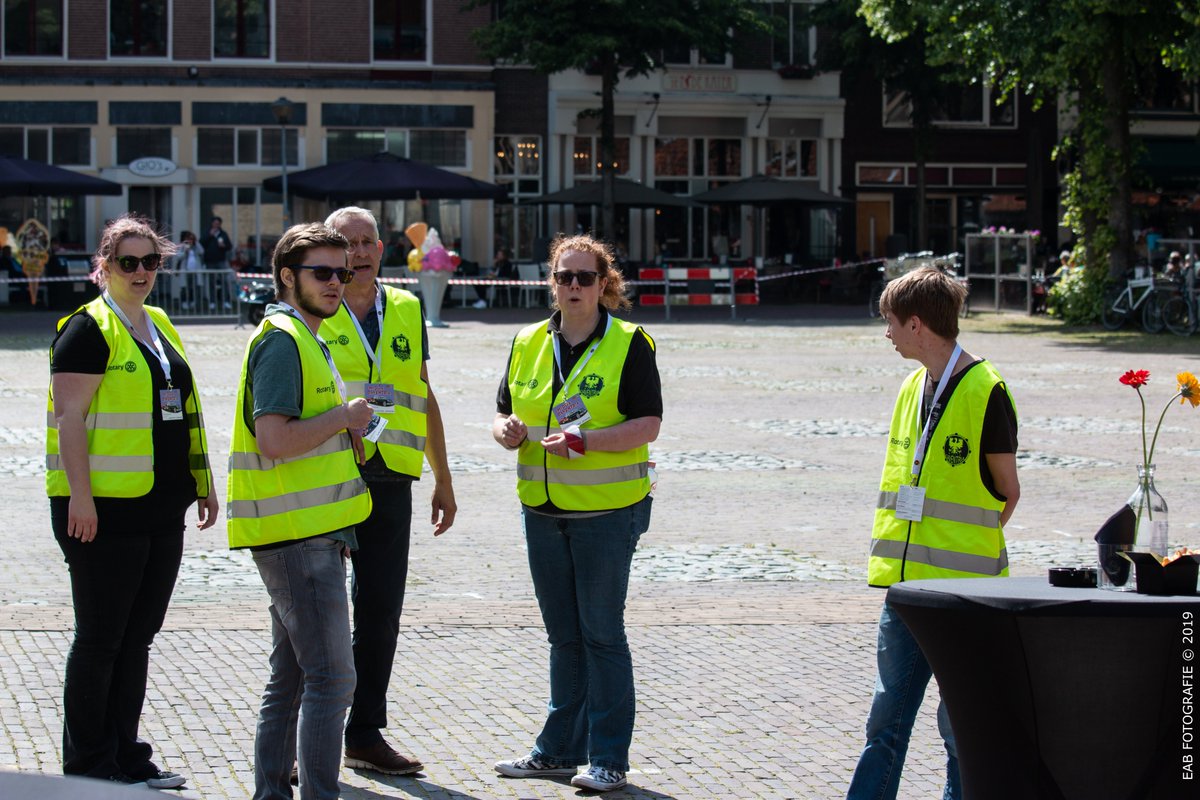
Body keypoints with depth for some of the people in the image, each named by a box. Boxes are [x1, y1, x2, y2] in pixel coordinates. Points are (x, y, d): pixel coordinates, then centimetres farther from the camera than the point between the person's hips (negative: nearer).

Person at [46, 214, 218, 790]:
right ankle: (87, 763, 8)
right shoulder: (88, 329, -9)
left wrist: (202, 482, 19)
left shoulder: (159, 326, 17)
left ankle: (126, 756, 20)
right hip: (105, 508, -8)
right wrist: (80, 496, -21)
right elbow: (70, 417, -15)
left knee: (137, 638, 12)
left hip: (161, 509, 8)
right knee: (100, 639, -1)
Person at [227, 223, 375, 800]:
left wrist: (344, 438, 10)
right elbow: (273, 439, -25)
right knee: (331, 678, -10)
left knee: (291, 677, 14)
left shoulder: (305, 339, 19)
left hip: (309, 532, 11)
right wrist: (345, 417, -14)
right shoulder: (281, 339, -14)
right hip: (297, 535, -11)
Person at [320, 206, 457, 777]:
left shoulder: (407, 312, 13)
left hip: (389, 484, 4)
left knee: (380, 611, 7)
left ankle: (365, 735, 16)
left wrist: (443, 479, 19)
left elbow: (424, 399, 20)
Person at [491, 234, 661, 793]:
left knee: (601, 632, -2)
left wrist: (585, 442, -23)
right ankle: (560, 750, 20)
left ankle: (608, 758, 5)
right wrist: (506, 431, -8)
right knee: (563, 635, 13)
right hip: (542, 509, 5)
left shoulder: (629, 344, -6)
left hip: (607, 510, -5)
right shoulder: (529, 344, 10)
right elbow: (505, 412, 15)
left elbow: (648, 425, -11)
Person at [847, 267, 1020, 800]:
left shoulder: (985, 391, -10)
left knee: (960, 725, 1)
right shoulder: (913, 388, 13)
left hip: (962, 588, -7)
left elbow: (1007, 491, -4)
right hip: (906, 583, 7)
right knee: (887, 719, 9)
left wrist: (962, 553, -1)